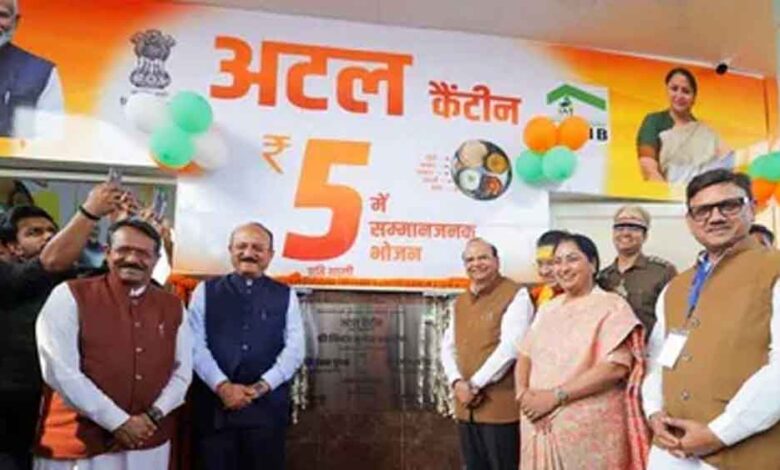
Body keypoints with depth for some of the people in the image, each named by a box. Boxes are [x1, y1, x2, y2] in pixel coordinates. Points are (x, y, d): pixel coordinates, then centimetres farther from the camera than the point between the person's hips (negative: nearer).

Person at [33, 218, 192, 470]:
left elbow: (182, 370, 7)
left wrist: (154, 415, -8)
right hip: (78, 445, -3)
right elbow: (60, 372, -13)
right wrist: (118, 422, -13)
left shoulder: (173, 306, 6)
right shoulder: (70, 296, -6)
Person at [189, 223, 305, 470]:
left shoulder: (285, 296, 8)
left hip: (267, 406, 0)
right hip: (215, 404, 0)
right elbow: (196, 345, -1)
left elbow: (295, 348, 0)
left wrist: (261, 386, -11)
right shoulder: (206, 291, 8)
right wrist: (222, 386, -13)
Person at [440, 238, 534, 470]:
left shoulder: (516, 295, -8)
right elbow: (448, 346, 12)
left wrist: (475, 384, -15)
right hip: (466, 405, 7)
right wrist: (457, 382, -6)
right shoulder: (460, 301, 15)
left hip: (501, 405, -6)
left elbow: (510, 346, -17)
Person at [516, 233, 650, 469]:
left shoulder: (611, 306, -5)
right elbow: (524, 356, 11)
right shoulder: (548, 309, 13)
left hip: (588, 428, -5)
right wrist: (523, 393, -8)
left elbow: (615, 367, -16)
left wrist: (555, 396, -17)